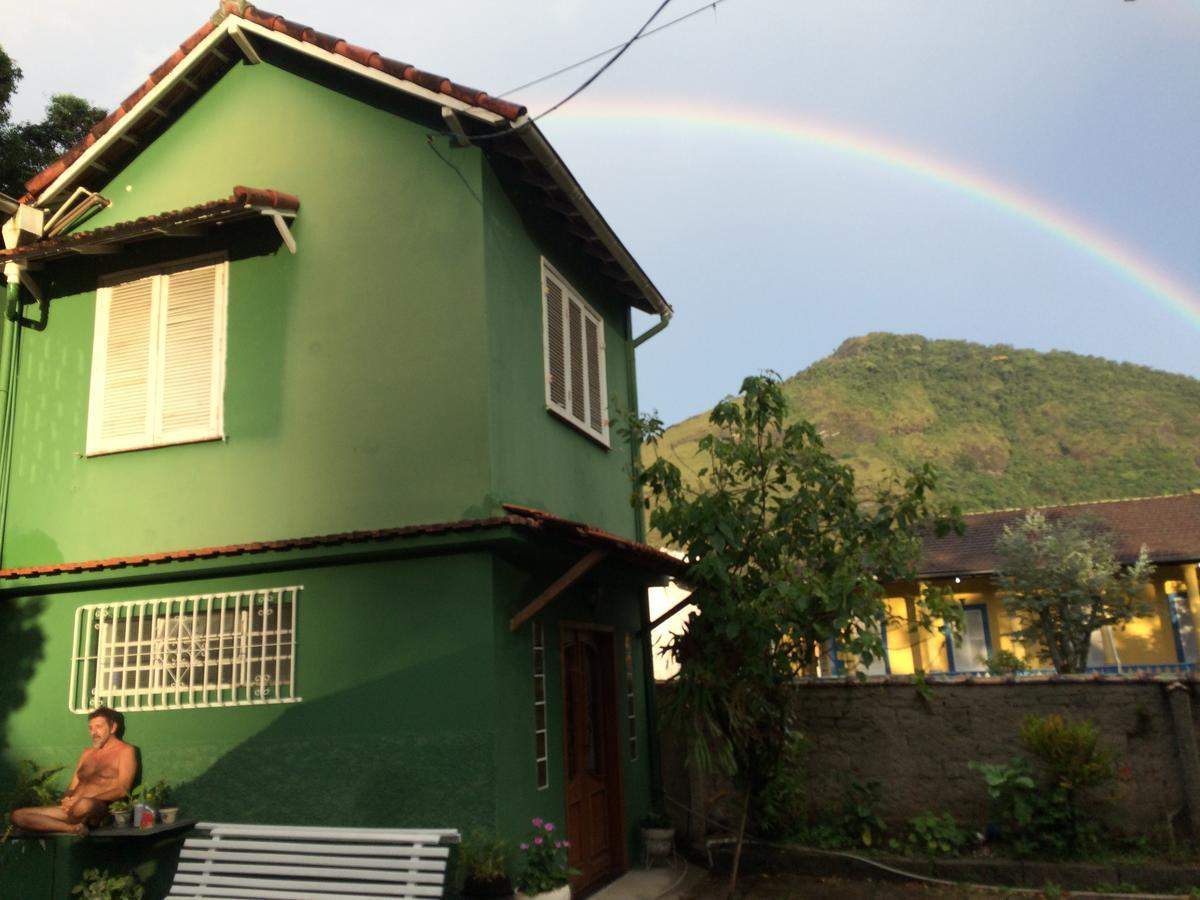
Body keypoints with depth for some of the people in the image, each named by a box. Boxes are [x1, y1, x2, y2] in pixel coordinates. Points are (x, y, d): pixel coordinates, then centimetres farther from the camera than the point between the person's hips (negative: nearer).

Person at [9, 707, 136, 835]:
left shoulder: (125, 751, 3)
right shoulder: (87, 753, 25)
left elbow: (122, 790, -8)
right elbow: (72, 787, 21)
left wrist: (87, 799, -17)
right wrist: (67, 799, -3)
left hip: (102, 809, -9)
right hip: (73, 808, 9)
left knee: (84, 806, -45)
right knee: (17, 816, -10)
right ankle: (74, 828, -19)